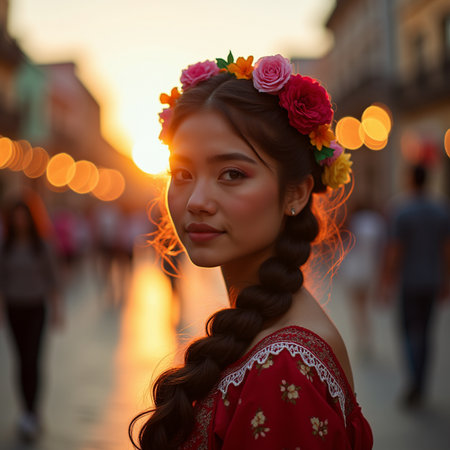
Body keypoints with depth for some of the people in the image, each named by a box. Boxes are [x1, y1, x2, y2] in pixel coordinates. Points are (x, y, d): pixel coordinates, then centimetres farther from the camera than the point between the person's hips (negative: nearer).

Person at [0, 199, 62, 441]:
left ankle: (31, 414, -14)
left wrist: (56, 309, -2)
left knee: (32, 360, -14)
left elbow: (51, 278, 1)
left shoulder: (41, 246, -3)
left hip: (35, 309, -2)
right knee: (22, 361, 8)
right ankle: (31, 413, 19)